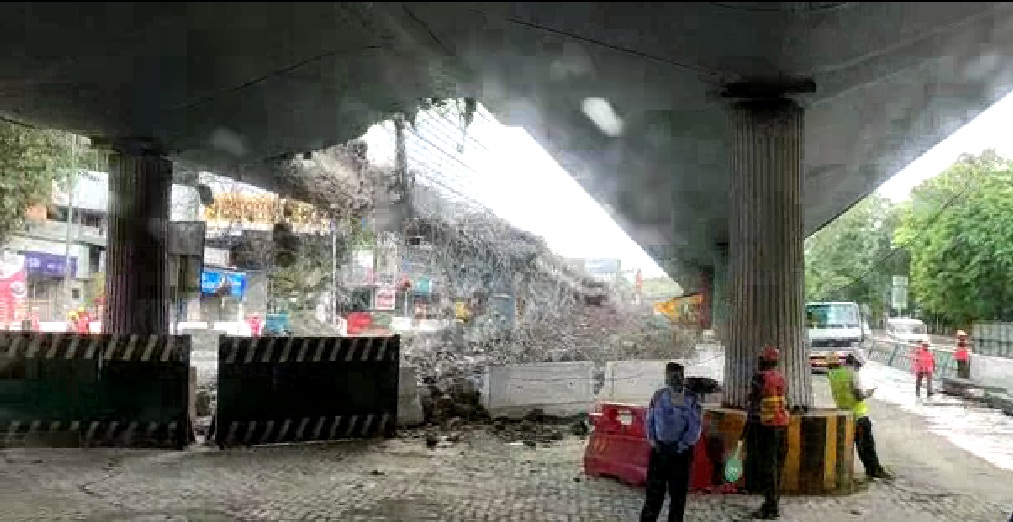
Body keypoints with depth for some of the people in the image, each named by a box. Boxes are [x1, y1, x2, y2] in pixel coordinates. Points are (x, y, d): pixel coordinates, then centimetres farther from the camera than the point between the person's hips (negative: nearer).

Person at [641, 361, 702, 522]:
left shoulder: (692, 399, -5)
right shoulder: (658, 396, 5)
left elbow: (695, 428, -7)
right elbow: (650, 421, 11)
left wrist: (680, 446, -11)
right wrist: (653, 441, -2)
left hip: (681, 452, -1)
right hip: (659, 449, 2)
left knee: (678, 494, 7)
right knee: (654, 491, 1)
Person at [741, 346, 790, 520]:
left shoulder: (760, 377, -13)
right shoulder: (781, 377, 10)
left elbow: (755, 404, -16)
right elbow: (785, 402, 15)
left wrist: (747, 428, -11)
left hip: (765, 426, -8)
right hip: (782, 425, 8)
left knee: (766, 466, -3)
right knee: (776, 466, 14)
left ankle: (771, 508, -1)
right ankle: (773, 503, 23)